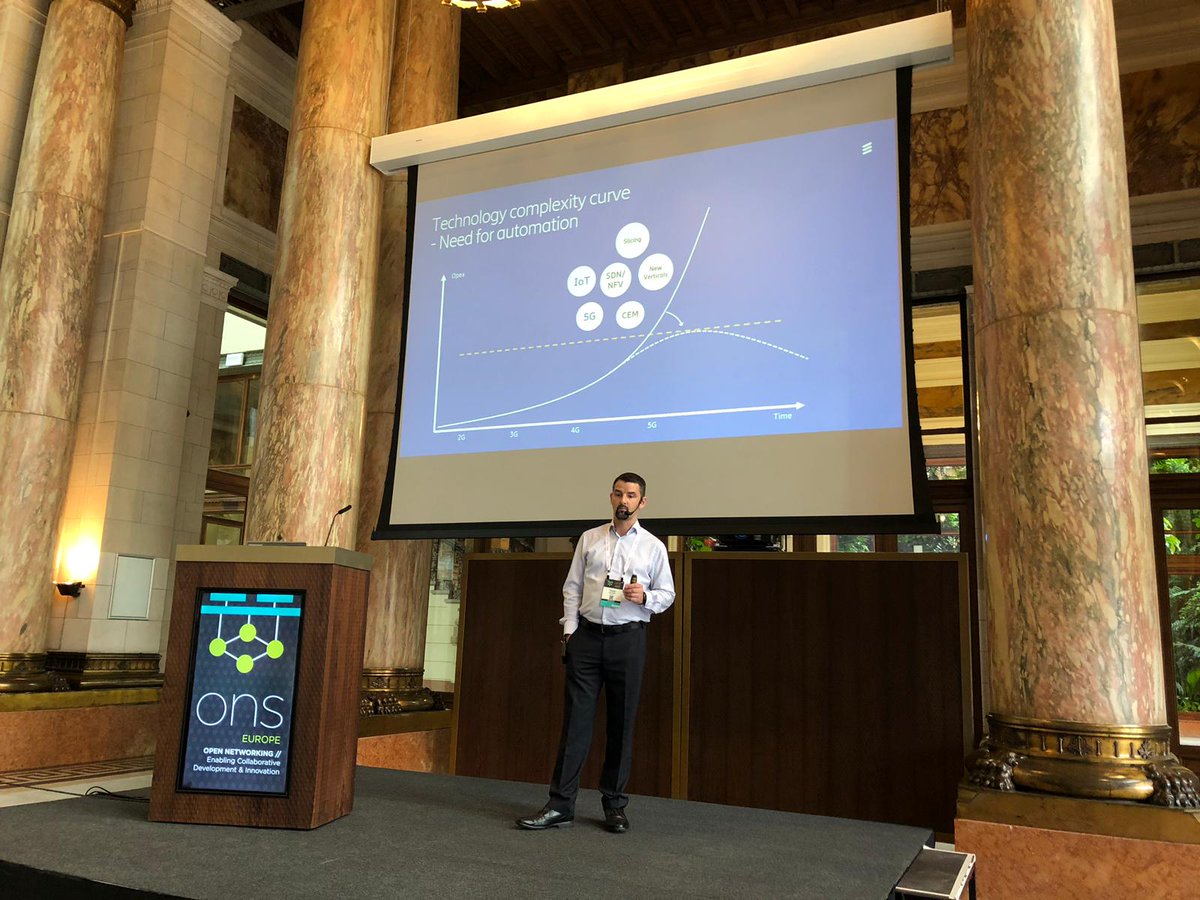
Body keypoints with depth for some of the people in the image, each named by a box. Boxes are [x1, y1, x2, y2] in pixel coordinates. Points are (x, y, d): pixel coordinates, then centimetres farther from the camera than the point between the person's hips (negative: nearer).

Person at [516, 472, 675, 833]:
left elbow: (668, 594, 10)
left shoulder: (653, 547, 6)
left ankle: (614, 805, 18)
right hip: (586, 636, 1)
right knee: (576, 718, -1)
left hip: (627, 639, 0)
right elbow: (572, 587, 9)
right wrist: (569, 628, 0)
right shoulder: (589, 539, 9)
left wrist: (645, 597, -11)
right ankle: (561, 804, 4)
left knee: (621, 723, 6)